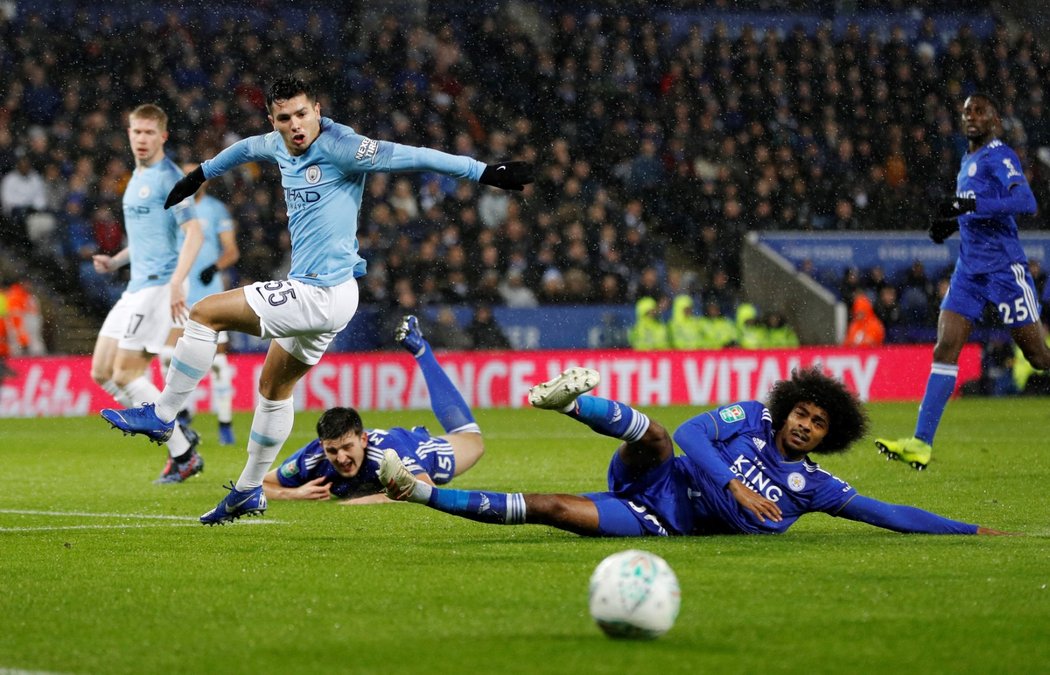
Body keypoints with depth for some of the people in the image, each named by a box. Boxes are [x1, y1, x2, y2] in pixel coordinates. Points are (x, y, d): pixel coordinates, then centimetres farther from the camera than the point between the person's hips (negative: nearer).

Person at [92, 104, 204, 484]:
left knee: (126, 374, -11)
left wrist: (176, 283, -29)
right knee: (102, 372, 7)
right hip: (136, 288, 10)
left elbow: (193, 232, -18)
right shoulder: (137, 178, 19)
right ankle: (180, 437, 11)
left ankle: (183, 454, -3)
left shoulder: (168, 177, -10)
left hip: (158, 284, -10)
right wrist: (115, 262, 16)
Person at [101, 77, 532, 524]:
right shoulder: (278, 146, 8)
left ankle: (162, 416, 3)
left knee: (205, 314, -7)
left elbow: (416, 158, -17)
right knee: (274, 387, 21)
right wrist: (201, 174, 50)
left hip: (320, 294, -9)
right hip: (315, 295, 9)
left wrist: (487, 173, -20)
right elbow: (246, 149, 33)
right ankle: (248, 492, 34)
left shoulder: (338, 146, -16)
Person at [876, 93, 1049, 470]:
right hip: (969, 269, 8)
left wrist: (969, 206, -31)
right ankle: (921, 443, -9)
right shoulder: (968, 162, 18)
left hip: (1004, 266, -8)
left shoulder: (998, 156, -9)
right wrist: (953, 222, 13)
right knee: (945, 349, -4)